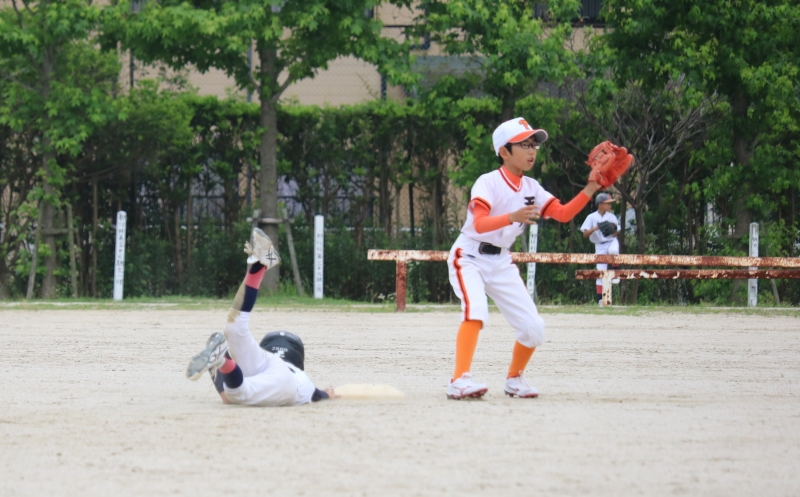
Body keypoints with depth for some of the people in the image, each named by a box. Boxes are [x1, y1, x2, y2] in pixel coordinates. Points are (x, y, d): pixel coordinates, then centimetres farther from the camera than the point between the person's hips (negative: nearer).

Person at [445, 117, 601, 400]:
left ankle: (514, 379, 23)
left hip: (501, 263, 7)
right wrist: (513, 217, -46)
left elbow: (562, 214, 0)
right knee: (475, 310, -32)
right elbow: (479, 224, -30)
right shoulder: (488, 183, -17)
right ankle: (459, 380, -38)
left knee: (533, 328, 0)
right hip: (469, 257, -7)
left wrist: (589, 191, -14)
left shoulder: (531, 189, 3)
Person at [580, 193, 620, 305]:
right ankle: (600, 299, 2)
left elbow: (615, 235, 1)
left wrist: (614, 228, -21)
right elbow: (585, 234, -9)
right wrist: (595, 228, -25)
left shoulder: (612, 217, 2)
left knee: (613, 251, -37)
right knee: (601, 271, -5)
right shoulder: (592, 217, -4)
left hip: (611, 242, 1)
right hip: (600, 246, -1)